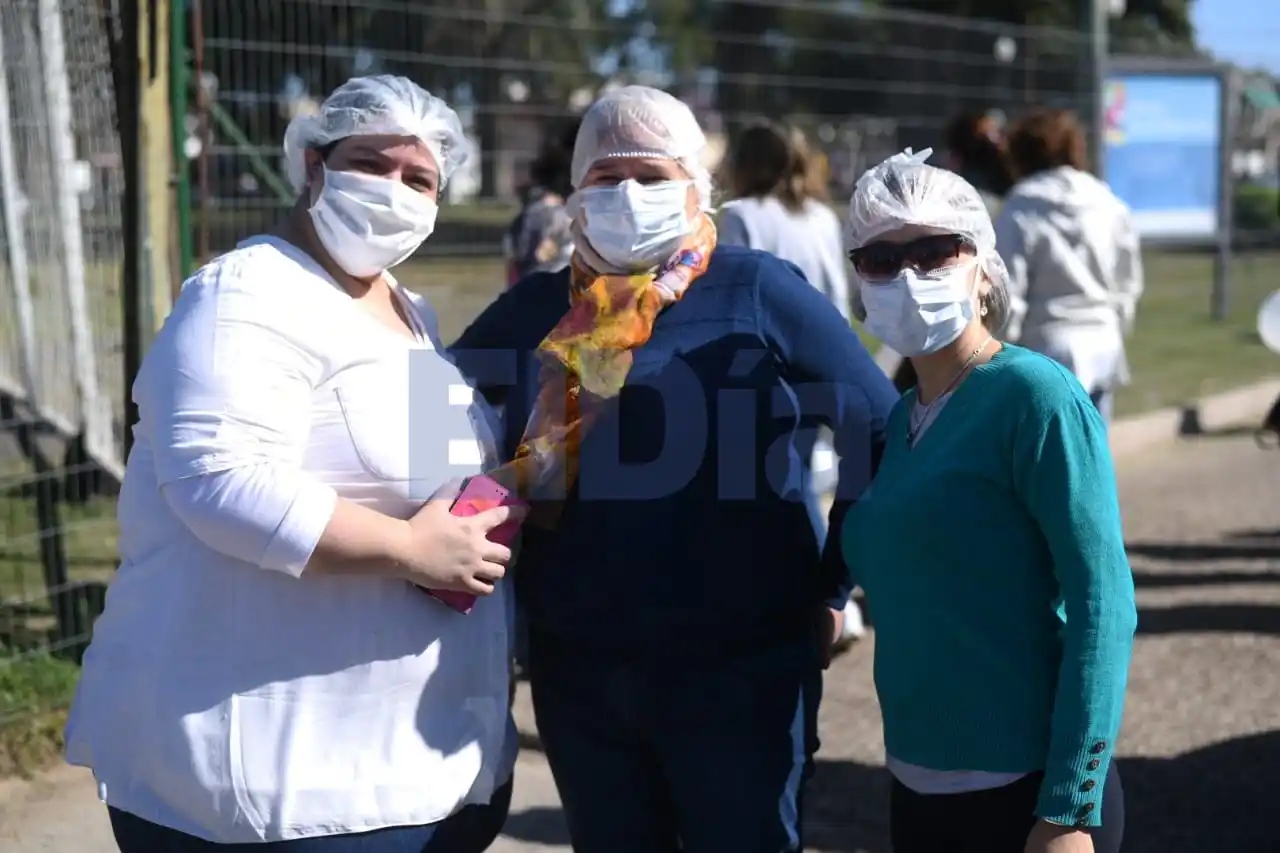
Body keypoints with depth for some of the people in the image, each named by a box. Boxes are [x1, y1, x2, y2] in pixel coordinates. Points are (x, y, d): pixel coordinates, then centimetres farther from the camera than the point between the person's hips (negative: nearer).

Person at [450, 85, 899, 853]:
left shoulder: (760, 294, -6)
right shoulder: (535, 311, 6)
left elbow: (880, 430, -3)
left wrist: (831, 588, -2)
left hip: (740, 672, -4)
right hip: (579, 673, 4)